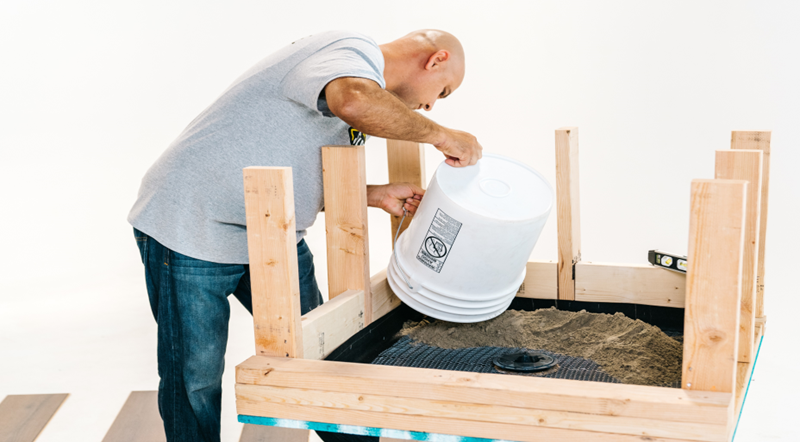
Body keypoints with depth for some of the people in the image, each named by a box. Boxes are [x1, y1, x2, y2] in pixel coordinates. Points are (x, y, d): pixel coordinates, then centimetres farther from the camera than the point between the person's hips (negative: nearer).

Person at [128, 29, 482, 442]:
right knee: (196, 377, 0)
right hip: (191, 227, -9)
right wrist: (440, 134, -28)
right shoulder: (354, 50, -15)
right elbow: (355, 101, -43)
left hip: (272, 238, 9)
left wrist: (375, 195, 4)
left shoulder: (364, 74, 15)